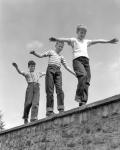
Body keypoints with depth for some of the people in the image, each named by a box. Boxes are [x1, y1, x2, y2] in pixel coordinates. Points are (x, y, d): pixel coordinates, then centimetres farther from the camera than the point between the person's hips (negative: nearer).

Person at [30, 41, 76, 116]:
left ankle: (61, 109, -19)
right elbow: (41, 56, 9)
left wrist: (74, 73, 19)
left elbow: (66, 67, 26)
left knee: (59, 89, -14)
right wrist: (34, 53, -12)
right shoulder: (51, 52, 19)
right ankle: (49, 110, -12)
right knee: (50, 90, -10)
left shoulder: (61, 57, 29)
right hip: (50, 69, -3)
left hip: (58, 71, 3)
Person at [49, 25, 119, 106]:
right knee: (83, 75, -31)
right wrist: (56, 39, -21)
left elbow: (98, 41, 33)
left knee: (87, 81, -11)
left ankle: (83, 101, -16)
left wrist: (109, 41, 30)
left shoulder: (86, 41, 35)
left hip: (86, 60, 5)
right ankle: (78, 95, -26)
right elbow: (65, 39, -2)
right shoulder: (74, 40, 18)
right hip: (77, 59, -5)